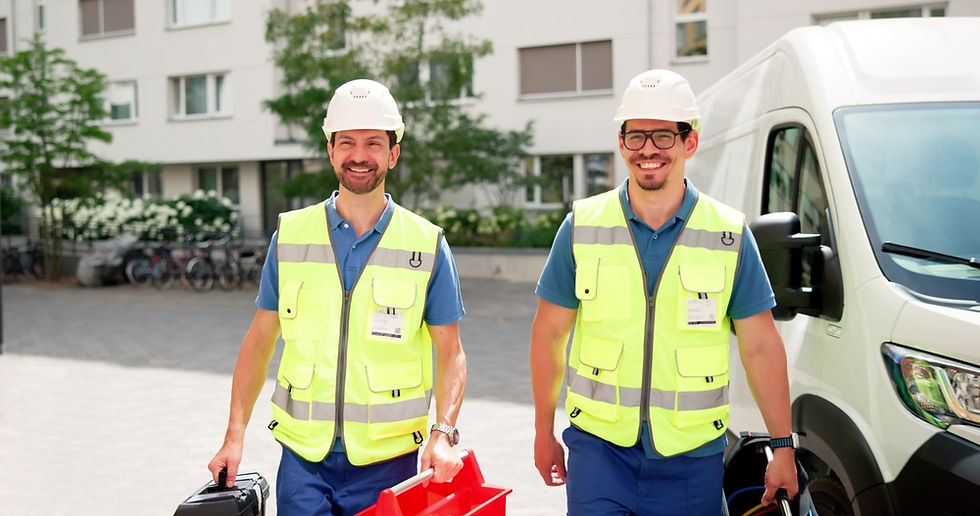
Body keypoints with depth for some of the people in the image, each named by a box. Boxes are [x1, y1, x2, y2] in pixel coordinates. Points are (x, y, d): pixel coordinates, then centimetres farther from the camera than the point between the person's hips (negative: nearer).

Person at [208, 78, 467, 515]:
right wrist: (235, 435, 3)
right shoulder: (290, 236, 3)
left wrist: (443, 434, -14)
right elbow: (260, 339, 9)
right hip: (303, 457, 1)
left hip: (386, 461, -1)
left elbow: (450, 353, 1)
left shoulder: (427, 245, -1)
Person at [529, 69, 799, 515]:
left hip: (692, 453, 1)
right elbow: (548, 333, 7)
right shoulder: (581, 227, 1)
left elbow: (761, 347, 3)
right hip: (599, 445, 0)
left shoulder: (730, 235, 0)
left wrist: (783, 447, 2)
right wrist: (544, 433, 9)